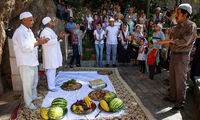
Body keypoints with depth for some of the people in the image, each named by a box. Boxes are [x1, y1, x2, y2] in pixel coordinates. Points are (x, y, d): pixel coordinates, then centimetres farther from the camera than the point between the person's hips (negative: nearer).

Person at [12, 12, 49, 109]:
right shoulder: (20, 32, -18)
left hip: (32, 61, 10)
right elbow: (25, 47, -24)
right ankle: (28, 103, 14)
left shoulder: (28, 30, 13)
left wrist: (40, 41, 3)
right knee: (28, 83, 0)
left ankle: (33, 96, 40)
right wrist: (38, 43, -24)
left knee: (34, 80, 21)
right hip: (25, 63, -10)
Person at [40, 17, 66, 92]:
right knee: (51, 70, -7)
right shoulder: (45, 32, -16)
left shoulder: (50, 31, 18)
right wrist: (58, 38, -29)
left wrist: (60, 37, 7)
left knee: (53, 69, 17)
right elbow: (48, 42, -28)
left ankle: (53, 83, 30)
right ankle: (51, 86, 1)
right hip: (50, 54, -11)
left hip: (54, 54, 11)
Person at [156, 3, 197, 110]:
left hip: (182, 57, -8)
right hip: (173, 54, 8)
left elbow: (185, 41, -23)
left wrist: (168, 41, -24)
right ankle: (173, 97, 33)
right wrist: (172, 33, 5)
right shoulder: (178, 26, 13)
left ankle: (180, 103, 14)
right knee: (172, 78, 17)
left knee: (180, 81, 0)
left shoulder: (191, 26, -11)